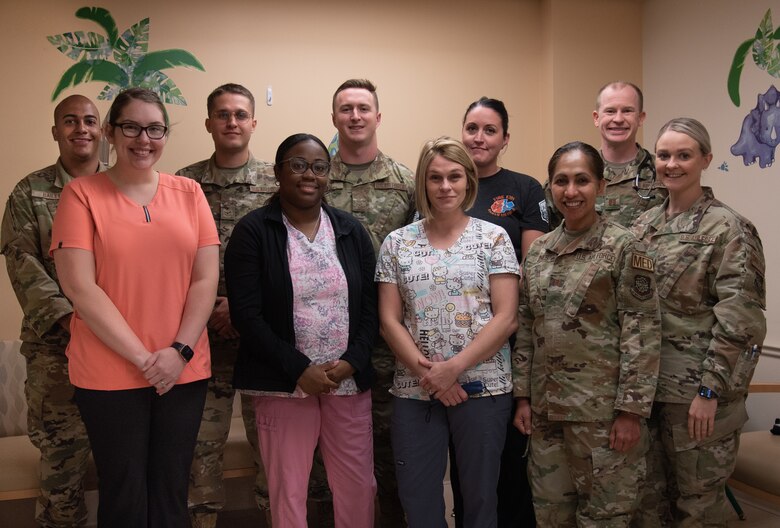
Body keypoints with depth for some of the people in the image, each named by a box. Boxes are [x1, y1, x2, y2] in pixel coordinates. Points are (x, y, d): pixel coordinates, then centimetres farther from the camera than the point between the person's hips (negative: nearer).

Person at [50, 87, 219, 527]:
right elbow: (80, 287, -10)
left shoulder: (188, 192, 6)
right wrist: (143, 358, -14)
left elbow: (207, 279, 2)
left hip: (184, 372, 3)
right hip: (109, 376, -2)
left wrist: (180, 351, -10)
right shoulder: (82, 193, -2)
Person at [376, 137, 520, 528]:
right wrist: (427, 371, -11)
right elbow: (388, 321, 2)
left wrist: (453, 367, -14)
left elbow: (506, 318, -5)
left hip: (482, 387, -1)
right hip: (414, 391, 2)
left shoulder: (494, 238, 1)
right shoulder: (397, 243, 6)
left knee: (479, 496, 9)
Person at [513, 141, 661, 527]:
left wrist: (631, 410, -15)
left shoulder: (623, 246, -8)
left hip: (603, 408, -5)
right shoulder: (538, 251, 8)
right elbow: (525, 328, 11)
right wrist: (523, 396, 8)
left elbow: (643, 332, -11)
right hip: (546, 408, 5)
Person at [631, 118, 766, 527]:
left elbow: (738, 320, -16)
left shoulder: (728, 228, -11)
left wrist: (709, 390, -19)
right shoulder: (646, 223, 8)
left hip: (700, 385, -6)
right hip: (649, 380, 6)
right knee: (653, 491, 17)